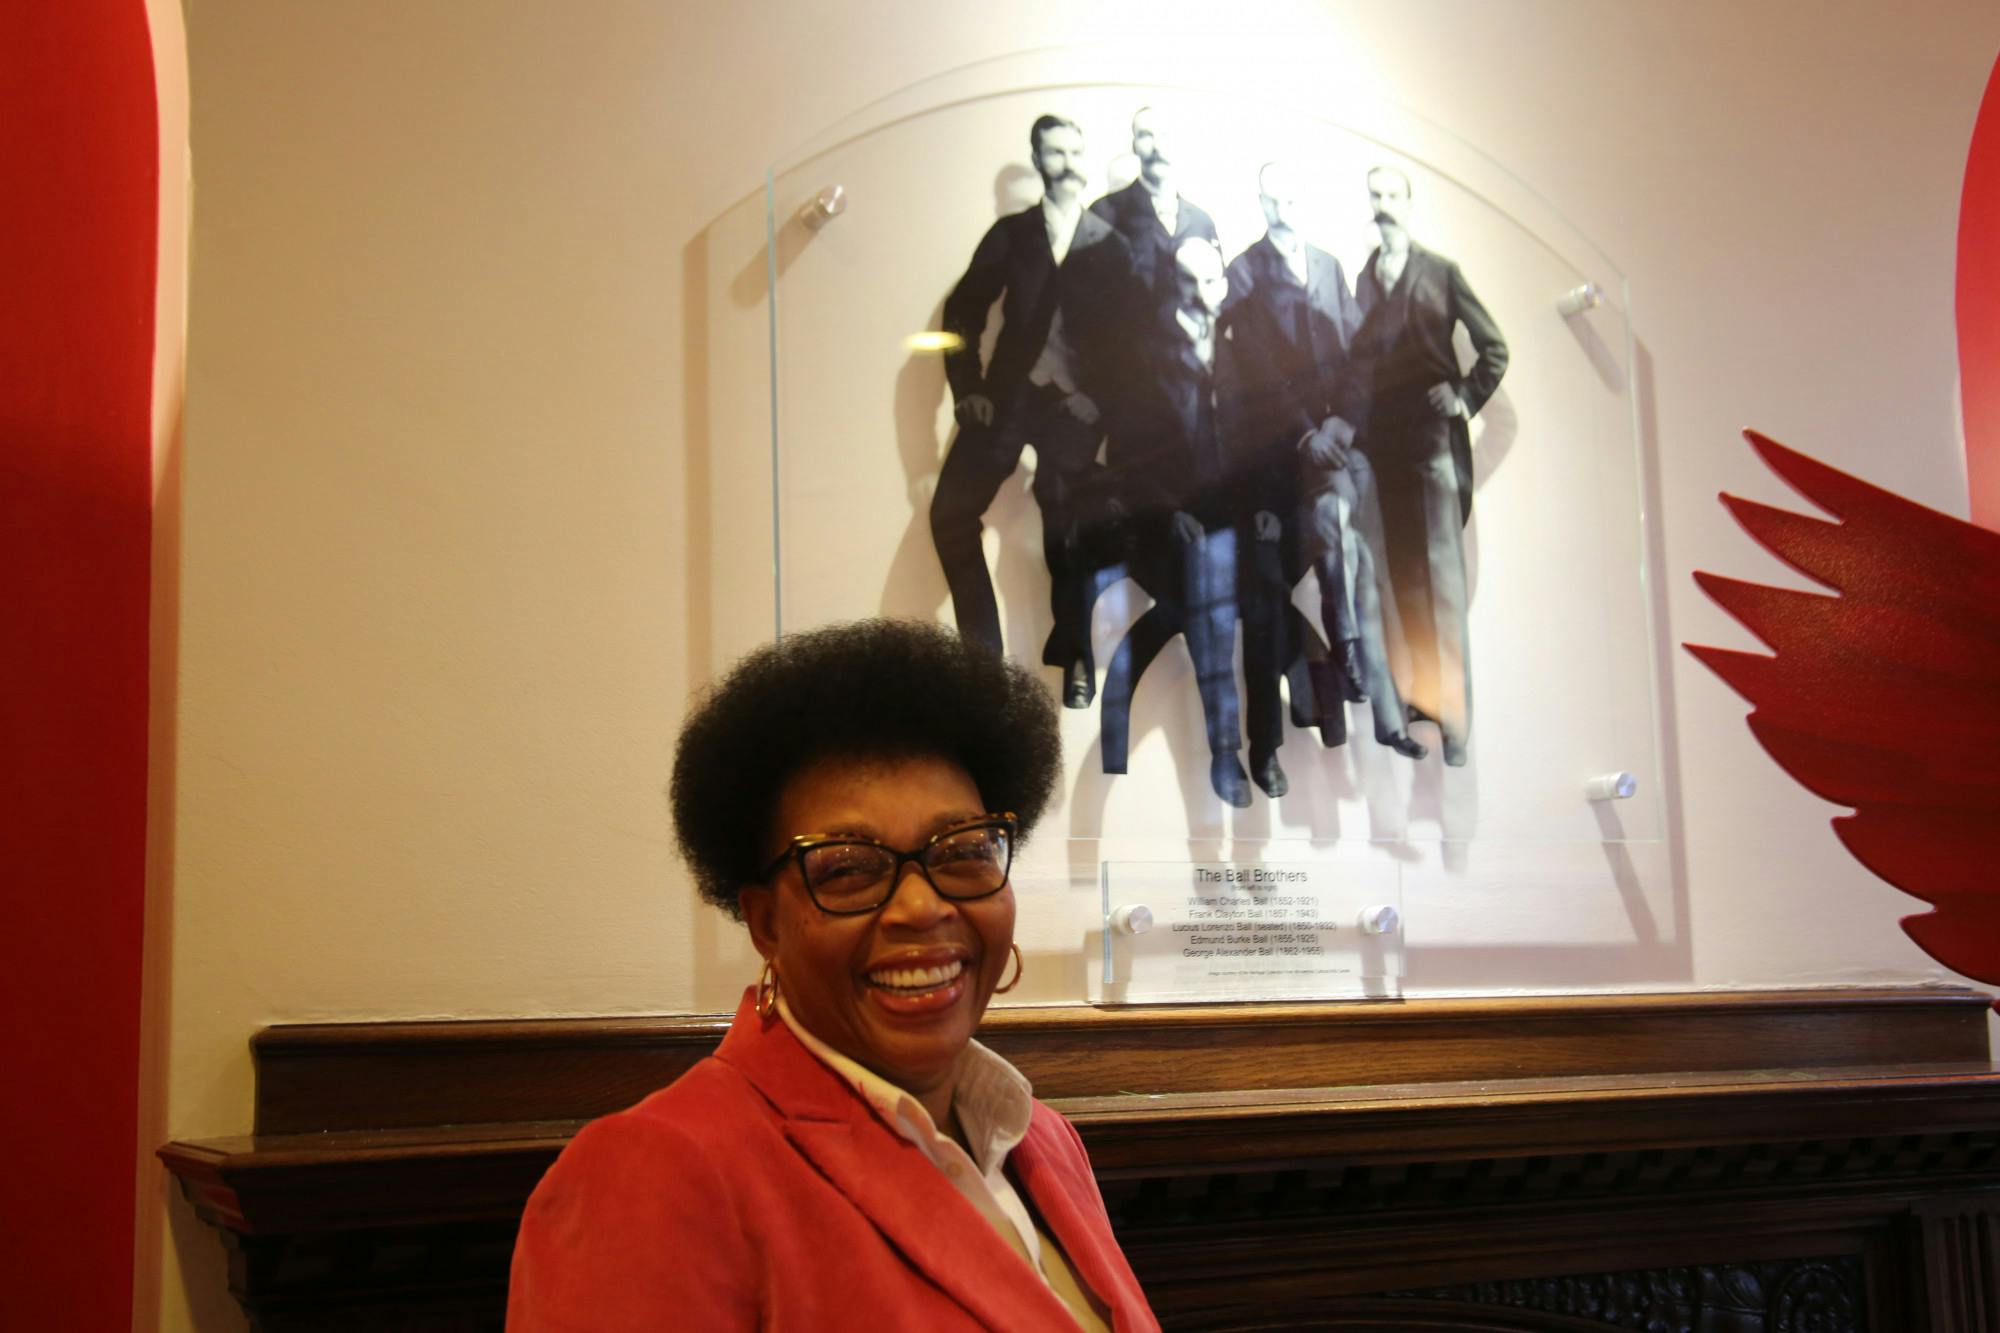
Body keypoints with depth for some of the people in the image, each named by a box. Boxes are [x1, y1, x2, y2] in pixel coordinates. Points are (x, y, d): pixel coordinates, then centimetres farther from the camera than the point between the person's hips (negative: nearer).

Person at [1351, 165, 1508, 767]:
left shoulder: (1442, 273, 6)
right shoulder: (1361, 281, 10)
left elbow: (1493, 347, 7)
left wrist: (1467, 399, -2)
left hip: (1434, 439, -3)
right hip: (1384, 442, 3)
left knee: (1441, 573, -6)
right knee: (1404, 574, 5)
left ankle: (1454, 713, -5)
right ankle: (1425, 689, 14)